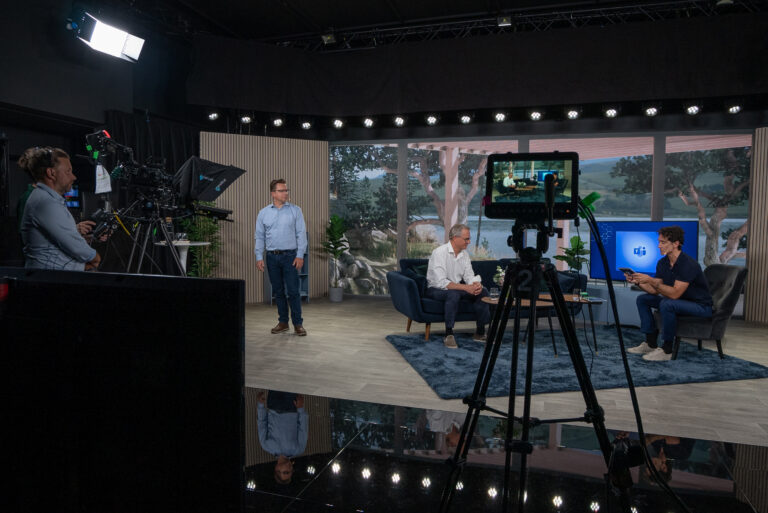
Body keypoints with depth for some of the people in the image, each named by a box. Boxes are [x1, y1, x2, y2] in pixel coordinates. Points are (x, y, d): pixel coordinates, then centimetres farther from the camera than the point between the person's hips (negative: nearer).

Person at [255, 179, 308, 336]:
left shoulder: (295, 211, 1)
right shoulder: (263, 213, 7)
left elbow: (301, 234, -2)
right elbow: (259, 237, 8)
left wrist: (300, 255, -9)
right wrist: (259, 257, 0)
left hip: (290, 256, -2)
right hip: (272, 257, 3)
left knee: (293, 291, -4)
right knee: (278, 291, 9)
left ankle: (298, 323, 4)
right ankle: (283, 322, 20)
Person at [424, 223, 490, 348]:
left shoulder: (464, 254, 3)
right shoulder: (439, 252, -22)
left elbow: (469, 276, 2)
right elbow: (441, 282, -29)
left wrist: (476, 284, -23)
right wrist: (466, 288, -34)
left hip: (456, 288, 8)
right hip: (435, 289, -7)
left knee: (482, 291, -9)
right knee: (453, 294, -38)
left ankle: (480, 332, -1)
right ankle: (449, 334, -28)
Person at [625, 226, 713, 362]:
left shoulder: (688, 264, -26)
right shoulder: (662, 263, 0)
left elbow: (674, 294, -32)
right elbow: (655, 291, 2)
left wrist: (651, 280, -34)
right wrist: (637, 282, -14)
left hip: (701, 306, -9)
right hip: (681, 301, 9)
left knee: (667, 304, -35)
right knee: (643, 299, 2)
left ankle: (667, 350, -20)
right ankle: (651, 344, 3)